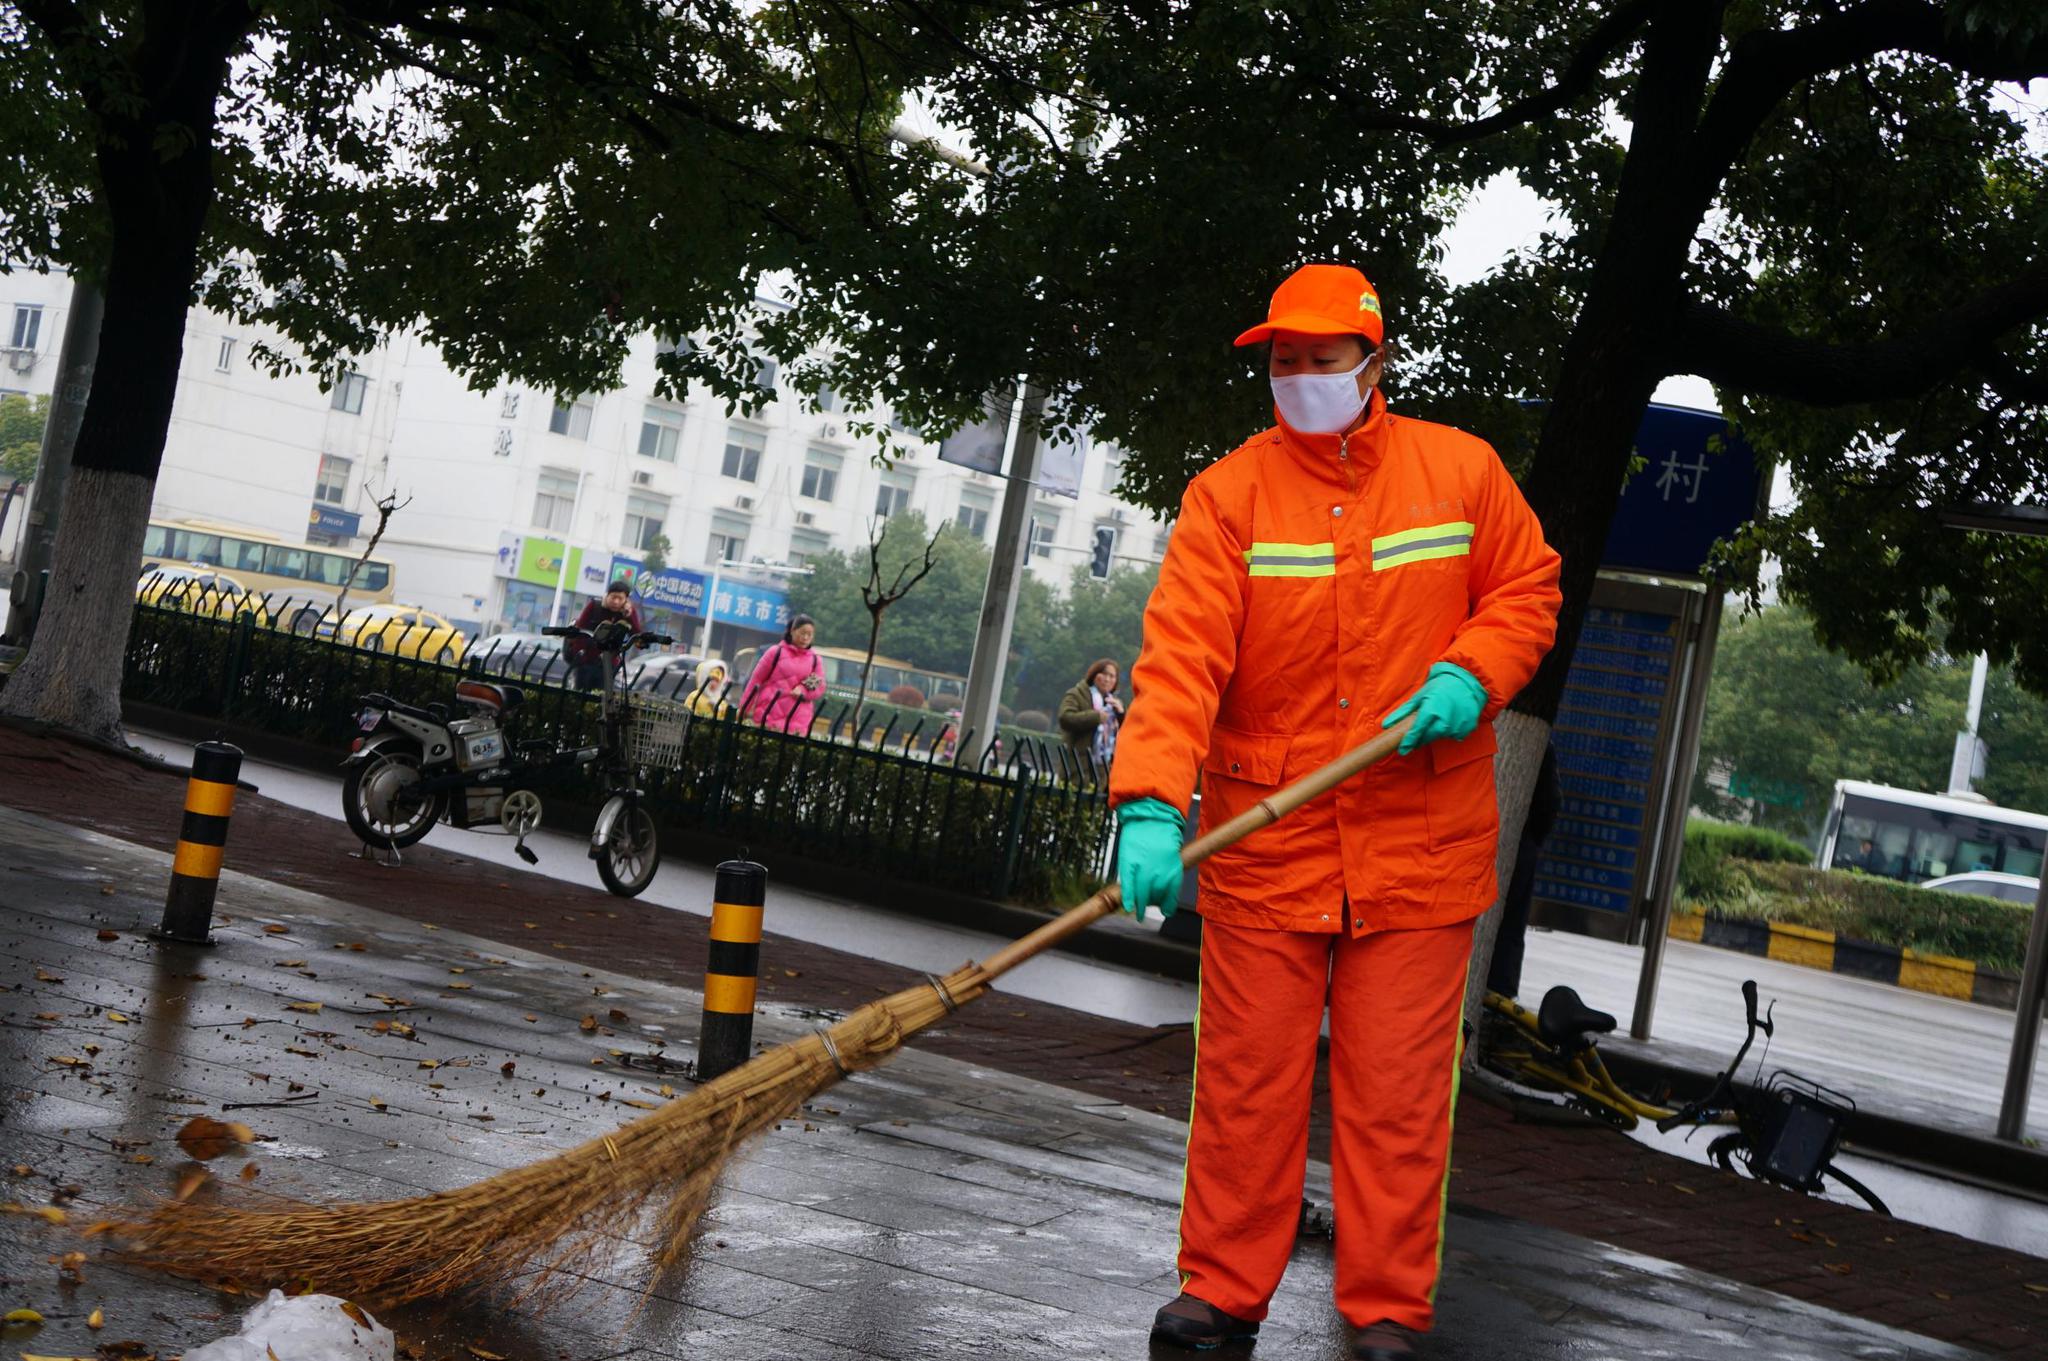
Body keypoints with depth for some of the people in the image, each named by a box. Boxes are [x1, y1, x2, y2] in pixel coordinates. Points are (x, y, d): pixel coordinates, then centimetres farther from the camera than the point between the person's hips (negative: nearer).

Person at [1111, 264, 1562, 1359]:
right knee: (1246, 1077, 5)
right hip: (1265, 841, 0)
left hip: (1419, 844, 1)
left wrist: (1470, 673, -8)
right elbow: (1180, 655, -15)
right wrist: (1150, 804, -28)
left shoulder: (1460, 470, 2)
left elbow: (1527, 590, 12)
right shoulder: (1226, 496, -4)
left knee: (1397, 1091, 4)